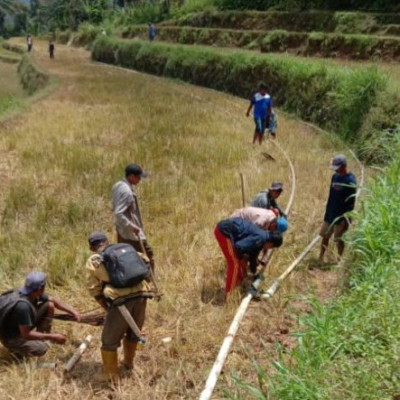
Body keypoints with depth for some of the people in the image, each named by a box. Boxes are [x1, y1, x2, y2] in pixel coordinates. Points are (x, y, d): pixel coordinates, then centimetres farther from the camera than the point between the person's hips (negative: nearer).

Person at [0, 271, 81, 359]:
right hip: (11, 338, -8)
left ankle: (42, 338, 11)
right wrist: (53, 337, -27)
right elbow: (26, 334, -31)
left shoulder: (34, 293, -12)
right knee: (41, 349, -30)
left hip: (24, 327, 8)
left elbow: (53, 301, 4)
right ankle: (16, 349, -1)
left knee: (49, 305, -1)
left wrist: (73, 311, -6)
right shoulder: (23, 306, -36)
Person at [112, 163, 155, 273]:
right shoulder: (127, 192, -25)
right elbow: (118, 213, -30)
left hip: (122, 231, 10)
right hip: (131, 233, -10)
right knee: (148, 255, 2)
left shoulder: (118, 185, 5)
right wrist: (131, 226, -27)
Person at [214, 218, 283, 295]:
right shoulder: (260, 238, -14)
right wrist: (241, 258, -3)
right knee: (234, 264, -3)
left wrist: (254, 273, 44)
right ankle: (229, 294, 8)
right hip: (224, 231, -10)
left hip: (225, 228, 10)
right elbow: (239, 246, -23)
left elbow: (253, 257, 32)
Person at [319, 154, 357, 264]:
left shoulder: (350, 181, -17)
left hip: (341, 216, -7)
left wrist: (346, 218, -18)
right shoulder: (334, 177, 5)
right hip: (330, 213, 7)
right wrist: (327, 212, 15)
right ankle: (321, 257, 26)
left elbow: (351, 202, -17)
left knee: (339, 239, 5)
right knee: (325, 235, 13)